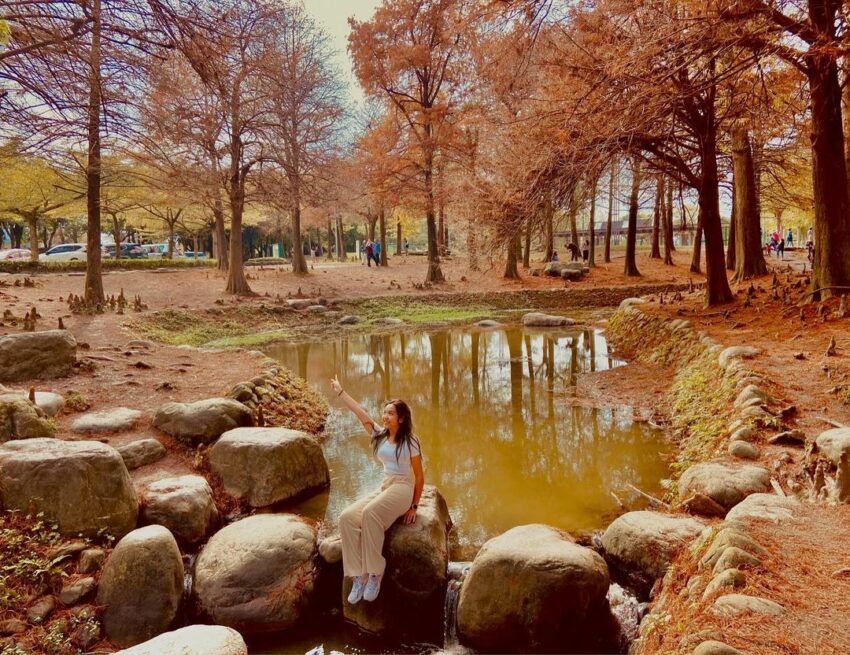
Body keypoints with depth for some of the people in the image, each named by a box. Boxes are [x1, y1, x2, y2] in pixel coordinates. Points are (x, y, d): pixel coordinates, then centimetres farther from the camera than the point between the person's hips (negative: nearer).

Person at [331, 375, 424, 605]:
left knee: (370, 513, -36)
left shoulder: (410, 441, -3)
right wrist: (340, 391, 6)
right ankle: (359, 577, -22)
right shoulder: (380, 436, 11)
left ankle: (374, 574, -29)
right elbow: (361, 413, 8)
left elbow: (419, 476, -1)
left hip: (402, 489, -6)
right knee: (347, 517, -21)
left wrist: (414, 506, -4)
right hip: (383, 488, 6)